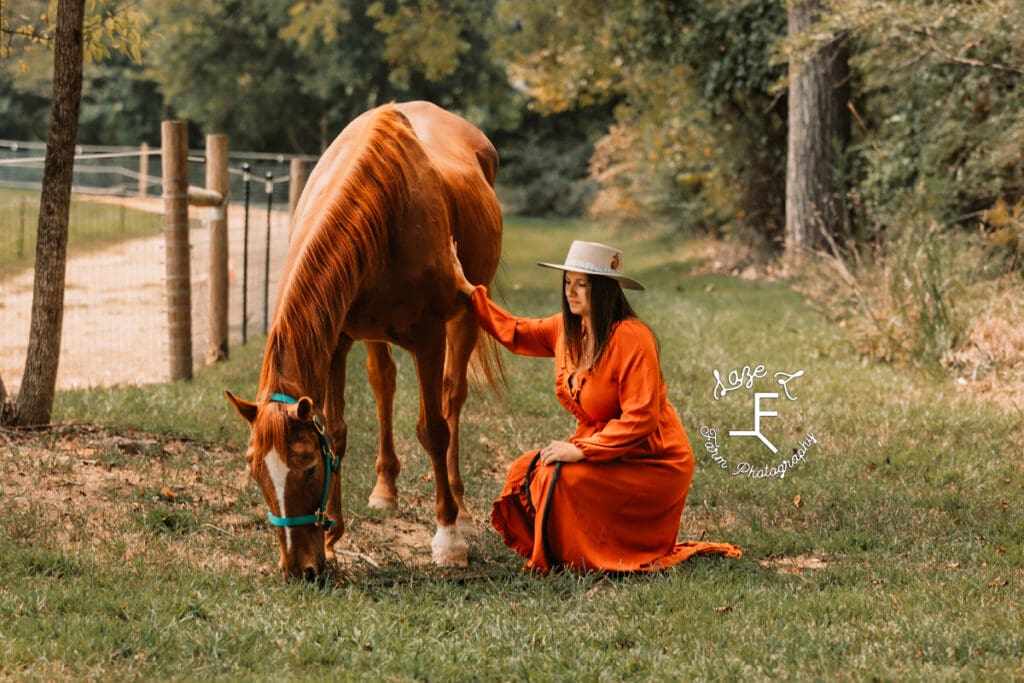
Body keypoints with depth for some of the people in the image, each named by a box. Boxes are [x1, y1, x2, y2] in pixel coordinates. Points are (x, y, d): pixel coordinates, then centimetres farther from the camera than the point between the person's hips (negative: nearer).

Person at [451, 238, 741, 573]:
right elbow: (514, 333, 21)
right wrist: (466, 288, 15)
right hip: (602, 452, 9)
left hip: (652, 464, -9)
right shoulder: (567, 329, 3)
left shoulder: (631, 337, -22)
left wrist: (581, 449, -28)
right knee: (525, 473, -5)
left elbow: (640, 419, -26)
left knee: (559, 479, -25)